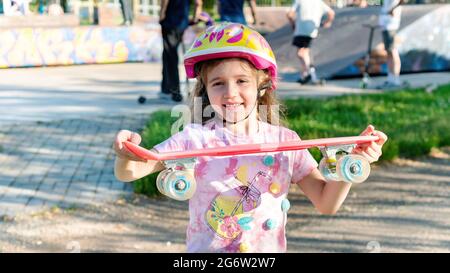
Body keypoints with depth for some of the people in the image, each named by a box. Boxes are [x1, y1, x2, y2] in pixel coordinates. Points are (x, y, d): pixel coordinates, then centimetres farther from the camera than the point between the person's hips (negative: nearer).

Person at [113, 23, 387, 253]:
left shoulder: (285, 141, -3)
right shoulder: (196, 139, -9)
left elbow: (327, 203, -2)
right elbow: (128, 173, -11)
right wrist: (127, 155, -33)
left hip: (270, 251, 1)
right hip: (206, 249, -1)